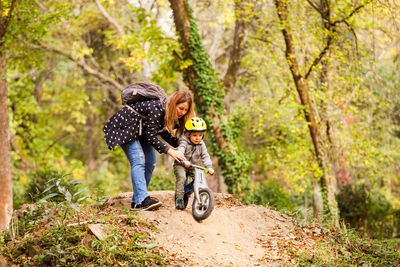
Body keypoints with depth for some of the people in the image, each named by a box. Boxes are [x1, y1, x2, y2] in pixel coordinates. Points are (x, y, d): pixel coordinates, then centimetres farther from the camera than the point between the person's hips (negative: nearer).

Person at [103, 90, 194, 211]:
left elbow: (164, 132, 2)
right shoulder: (156, 108, -34)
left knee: (150, 162, 0)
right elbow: (151, 136, -32)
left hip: (141, 130, 9)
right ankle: (142, 200, -30)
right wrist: (170, 151, -37)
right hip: (125, 126, -9)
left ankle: (136, 200, 3)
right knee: (138, 160, -22)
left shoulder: (171, 114, -7)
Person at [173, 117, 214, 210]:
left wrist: (209, 167, -17)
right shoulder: (184, 142, -15)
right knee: (181, 177, -30)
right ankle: (179, 198, -24)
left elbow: (205, 156, 0)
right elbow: (180, 152, -32)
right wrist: (184, 161, -51)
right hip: (181, 165, -5)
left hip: (194, 167, 5)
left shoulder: (201, 145, 1)